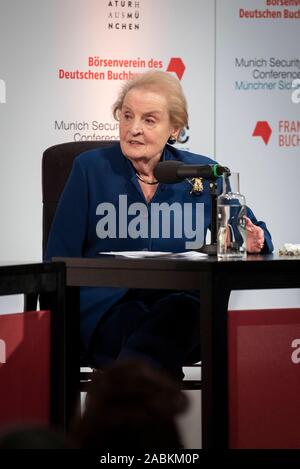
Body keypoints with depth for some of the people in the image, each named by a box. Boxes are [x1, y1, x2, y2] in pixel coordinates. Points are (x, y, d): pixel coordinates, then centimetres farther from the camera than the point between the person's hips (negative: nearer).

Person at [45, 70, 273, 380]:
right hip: (106, 307, -2)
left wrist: (252, 240, -5)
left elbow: (252, 231, 20)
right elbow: (60, 256, 7)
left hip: (178, 300, 2)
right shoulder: (91, 168, 8)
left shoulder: (201, 173, 12)